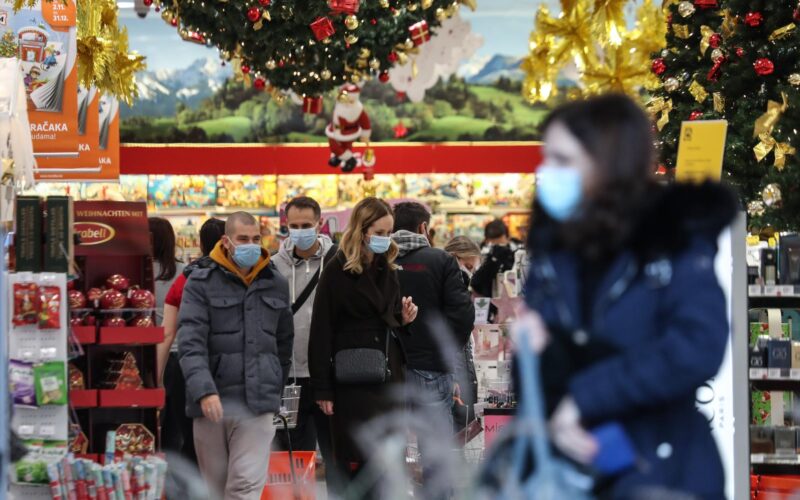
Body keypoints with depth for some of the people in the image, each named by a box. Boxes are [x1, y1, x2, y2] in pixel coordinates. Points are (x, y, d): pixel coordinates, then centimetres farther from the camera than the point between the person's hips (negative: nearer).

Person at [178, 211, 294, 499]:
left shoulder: (276, 285, 12)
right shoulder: (202, 284, 1)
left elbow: (284, 343, 21)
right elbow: (191, 343, -10)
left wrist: (276, 392, 19)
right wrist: (204, 391, -23)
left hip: (257, 404, 1)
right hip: (212, 401, -1)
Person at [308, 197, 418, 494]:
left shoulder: (389, 270, 12)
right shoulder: (338, 271, -7)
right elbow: (322, 332, -9)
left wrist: (405, 319, 1)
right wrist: (323, 389, -13)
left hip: (390, 377, 6)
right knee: (354, 461, -3)